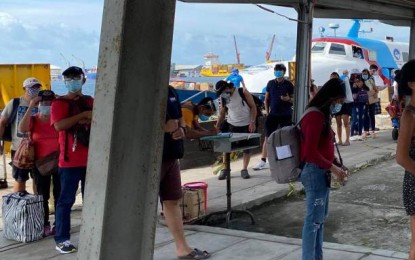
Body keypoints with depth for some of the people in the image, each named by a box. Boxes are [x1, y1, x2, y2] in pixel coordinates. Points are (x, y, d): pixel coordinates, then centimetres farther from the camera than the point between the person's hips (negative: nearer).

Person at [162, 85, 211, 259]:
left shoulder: (171, 91, 12)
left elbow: (180, 118, 22)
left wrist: (181, 129, -2)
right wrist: (166, 127, -18)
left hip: (171, 156, 8)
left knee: (172, 201, 14)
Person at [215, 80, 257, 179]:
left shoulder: (243, 92, -13)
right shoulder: (223, 98, -2)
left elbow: (253, 107, -9)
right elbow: (222, 113, 8)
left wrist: (253, 122, -15)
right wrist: (216, 127, 1)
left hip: (246, 125, -3)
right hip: (232, 125, 3)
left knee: (247, 148, 4)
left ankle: (244, 169, 15)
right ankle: (224, 169, 9)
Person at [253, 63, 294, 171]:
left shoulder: (289, 85, -3)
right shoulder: (270, 83, 4)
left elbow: (294, 100, 0)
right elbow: (267, 99, 11)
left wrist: (288, 99, -21)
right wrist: (267, 112, 4)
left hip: (286, 115, -2)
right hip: (273, 114, 2)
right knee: (267, 138, 2)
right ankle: (263, 161, 7)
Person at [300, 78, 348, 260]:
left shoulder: (321, 115, 12)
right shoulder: (315, 116, -19)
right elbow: (310, 152, -24)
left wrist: (333, 166, 7)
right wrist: (333, 168, -18)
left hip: (320, 171, 11)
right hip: (315, 172, -11)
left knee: (320, 216, 16)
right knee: (314, 219, -5)